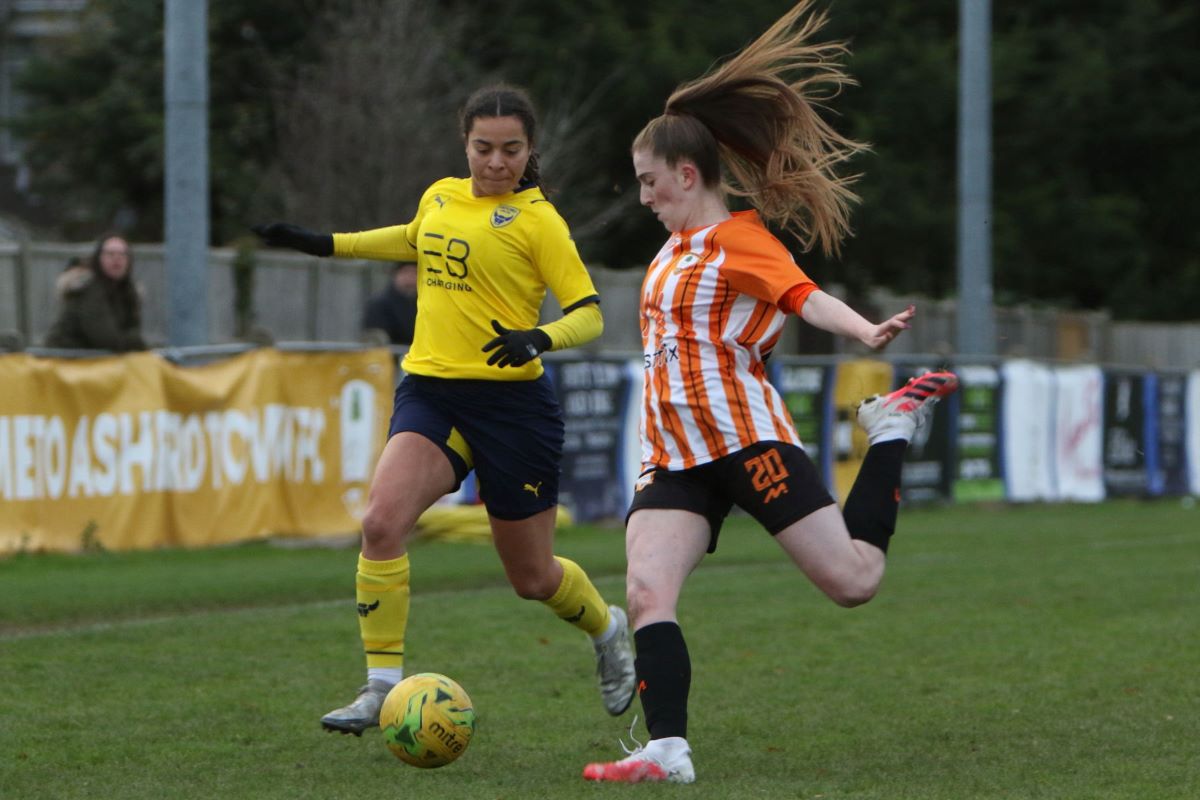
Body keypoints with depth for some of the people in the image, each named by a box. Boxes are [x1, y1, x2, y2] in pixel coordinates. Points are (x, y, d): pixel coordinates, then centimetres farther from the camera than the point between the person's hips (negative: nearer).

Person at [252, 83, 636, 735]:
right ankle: (382, 686, -16)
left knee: (530, 575, 8)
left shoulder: (536, 218, -7)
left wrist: (539, 338, -29)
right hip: (430, 389, 4)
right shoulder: (440, 197, 9)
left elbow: (589, 314, -9)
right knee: (382, 520, -23)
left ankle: (607, 629, 42)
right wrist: (324, 243, 31)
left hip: (511, 400, -4)